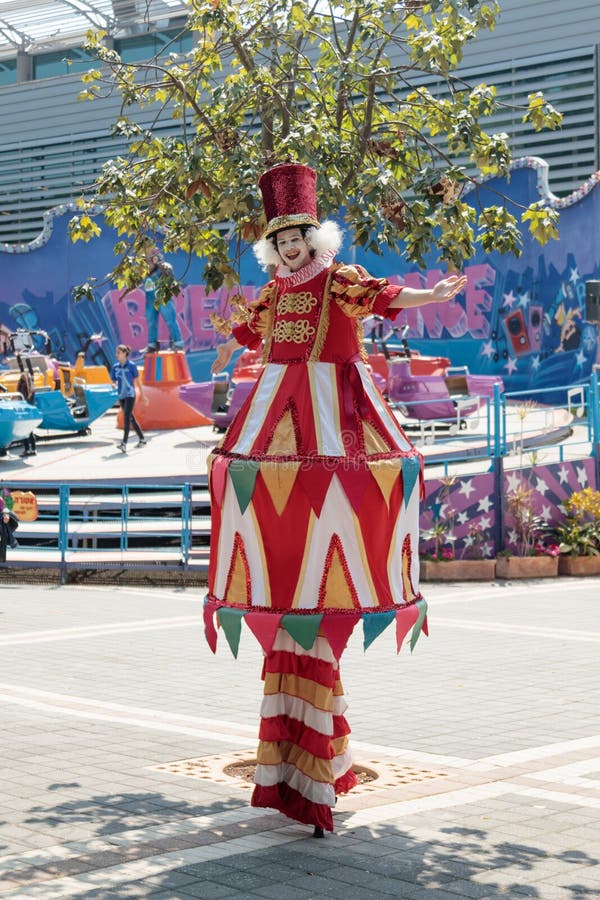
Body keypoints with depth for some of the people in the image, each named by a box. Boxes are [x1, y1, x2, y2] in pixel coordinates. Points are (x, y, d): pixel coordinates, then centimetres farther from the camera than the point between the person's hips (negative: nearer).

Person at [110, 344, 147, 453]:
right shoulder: (115, 366, 7)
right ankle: (142, 439, 26)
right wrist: (114, 385, -13)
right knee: (131, 418, 13)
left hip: (130, 395, -6)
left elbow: (137, 380, 0)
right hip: (121, 396, 6)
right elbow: (113, 381, 12)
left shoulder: (131, 365, -6)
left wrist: (142, 395, 4)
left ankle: (124, 444, -23)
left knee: (126, 417, -16)